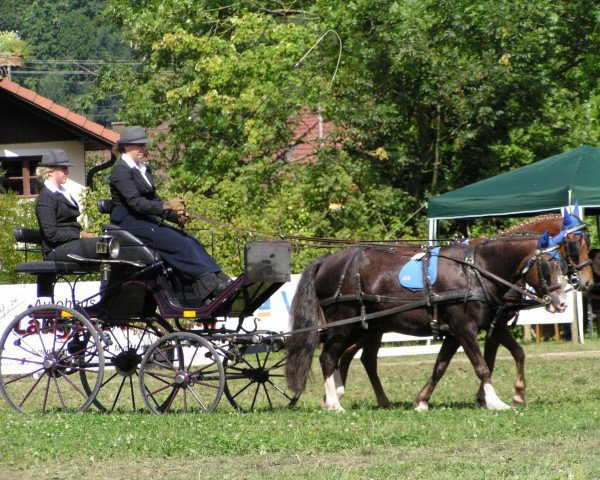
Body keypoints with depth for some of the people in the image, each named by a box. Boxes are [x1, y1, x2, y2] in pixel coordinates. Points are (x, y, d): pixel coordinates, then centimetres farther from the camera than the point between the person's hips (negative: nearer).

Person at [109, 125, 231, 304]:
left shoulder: (144, 169, 20)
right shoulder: (121, 170, -8)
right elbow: (135, 202, -20)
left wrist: (176, 216, 1)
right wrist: (165, 206, -30)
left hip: (147, 221, 8)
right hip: (129, 223, -8)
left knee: (190, 241, -13)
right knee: (177, 243, -26)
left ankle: (220, 281, -26)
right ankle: (210, 284, -34)